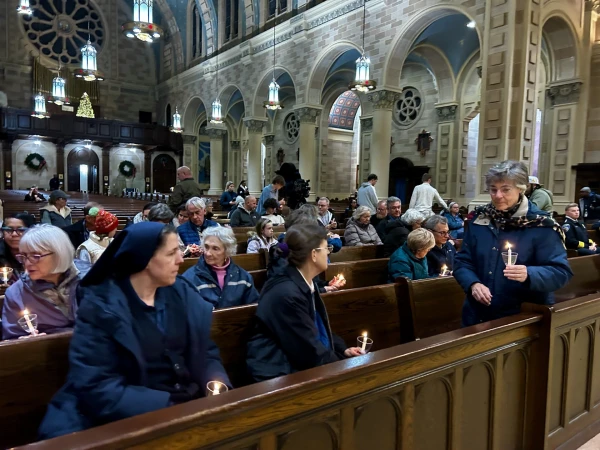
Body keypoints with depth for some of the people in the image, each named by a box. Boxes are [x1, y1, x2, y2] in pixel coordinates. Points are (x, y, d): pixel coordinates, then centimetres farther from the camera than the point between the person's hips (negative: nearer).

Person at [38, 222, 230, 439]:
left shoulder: (182, 294, 2)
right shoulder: (100, 306, -12)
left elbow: (206, 353, 6)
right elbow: (97, 389, -17)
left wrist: (219, 387, -13)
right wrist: (172, 406, -22)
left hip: (188, 406, 5)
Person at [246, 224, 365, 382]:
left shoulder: (307, 284, 4)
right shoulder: (287, 293, -25)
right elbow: (310, 351, -21)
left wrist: (343, 349, 3)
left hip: (301, 361, 9)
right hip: (279, 371, -8)